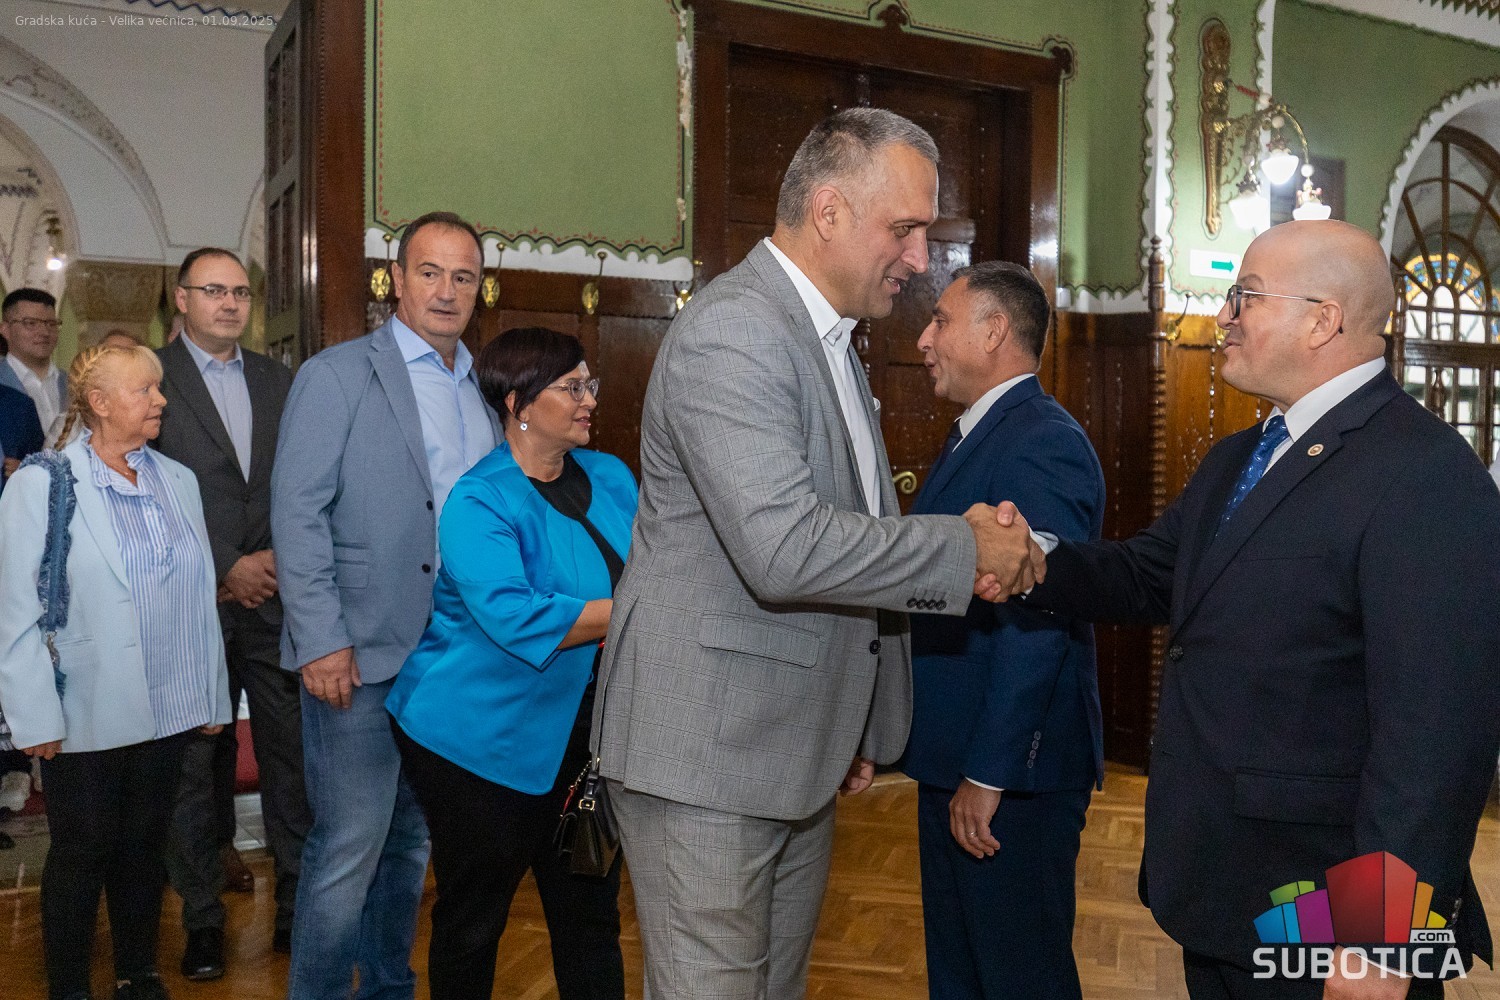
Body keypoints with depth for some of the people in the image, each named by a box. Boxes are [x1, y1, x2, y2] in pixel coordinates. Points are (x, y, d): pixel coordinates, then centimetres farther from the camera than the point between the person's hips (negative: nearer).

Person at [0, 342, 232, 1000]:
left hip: (167, 711, 4)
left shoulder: (178, 481, 6)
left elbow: (201, 597, 7)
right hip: (85, 718, -4)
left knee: (144, 846, 15)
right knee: (82, 853, 9)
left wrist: (212, 694, 8)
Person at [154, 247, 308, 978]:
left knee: (292, 753, 5)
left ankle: (298, 903, 19)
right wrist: (225, 569, -10)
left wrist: (282, 560, -2)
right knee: (197, 763, 7)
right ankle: (203, 918, 21)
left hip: (276, 596, 3)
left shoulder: (278, 380, 13)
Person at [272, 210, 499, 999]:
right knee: (349, 847, 0)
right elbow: (297, 513, -9)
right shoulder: (337, 375, -4)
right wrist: (322, 641, -15)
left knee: (411, 841, 16)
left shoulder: (484, 391, 12)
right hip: (363, 656, -5)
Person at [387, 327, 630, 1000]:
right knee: (473, 917, 12)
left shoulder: (611, 477, 5)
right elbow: (511, 616, -29)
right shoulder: (478, 503, -16)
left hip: (581, 736, 6)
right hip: (482, 739, -5)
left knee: (590, 914, 15)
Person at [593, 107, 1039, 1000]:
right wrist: (967, 548, -18)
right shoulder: (732, 332, -18)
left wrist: (853, 728, 21)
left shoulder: (829, 340, 14)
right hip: (709, 753, -9)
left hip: (799, 755, 9)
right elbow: (785, 549, -30)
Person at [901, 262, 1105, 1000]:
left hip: (1012, 772, -9)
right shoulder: (975, 435, 13)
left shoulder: (1043, 445, -19)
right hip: (952, 762, 10)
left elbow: (1036, 625, -24)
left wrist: (988, 774, -22)